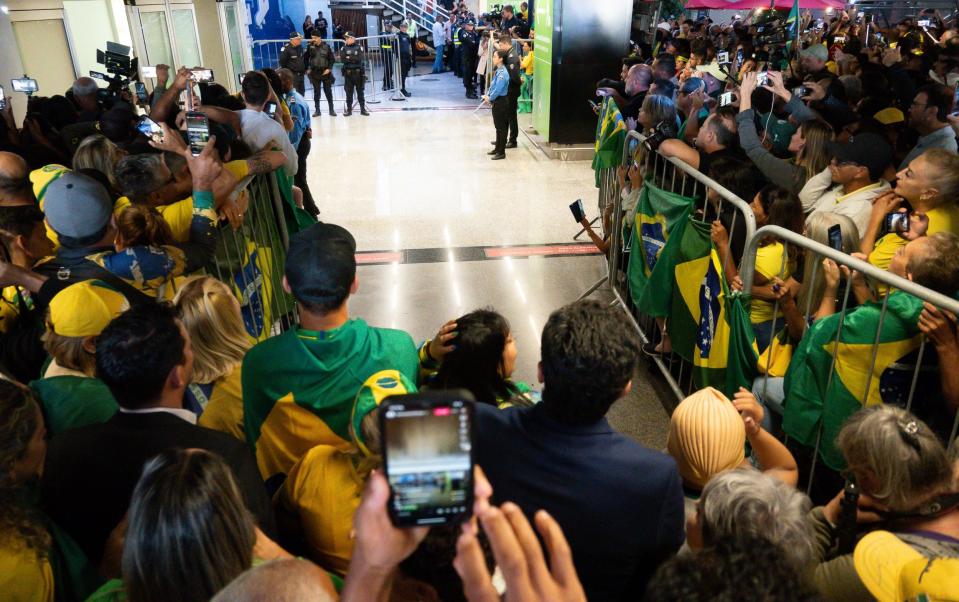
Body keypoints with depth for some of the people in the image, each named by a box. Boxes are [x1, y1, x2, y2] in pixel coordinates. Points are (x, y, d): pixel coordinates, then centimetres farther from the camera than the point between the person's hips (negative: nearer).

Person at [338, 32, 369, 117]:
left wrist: (348, 58, -11)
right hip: (348, 73, 1)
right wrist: (354, 59, -13)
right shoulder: (343, 48, 5)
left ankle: (363, 109, 9)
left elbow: (360, 59, -13)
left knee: (360, 91, 4)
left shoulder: (359, 48, 1)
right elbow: (342, 59, -9)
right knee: (349, 92, 4)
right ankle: (349, 109, 10)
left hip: (358, 73, -1)